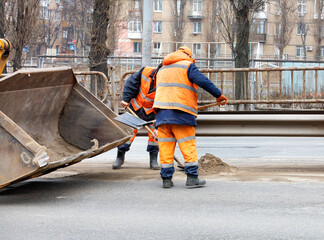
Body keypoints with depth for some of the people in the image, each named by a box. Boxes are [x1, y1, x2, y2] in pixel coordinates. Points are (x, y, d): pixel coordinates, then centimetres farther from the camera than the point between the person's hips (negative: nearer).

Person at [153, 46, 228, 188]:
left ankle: (166, 179, 4)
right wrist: (218, 95, -9)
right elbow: (202, 81, -13)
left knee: (165, 145, 5)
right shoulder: (187, 66, 1)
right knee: (188, 145, -1)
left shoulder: (162, 69, 23)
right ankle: (192, 178, -3)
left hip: (162, 111, 6)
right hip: (181, 112, -6)